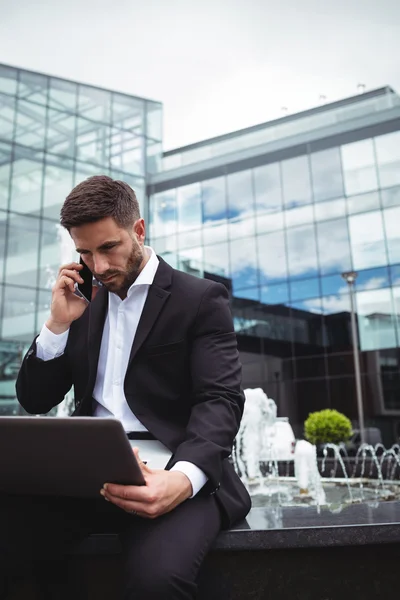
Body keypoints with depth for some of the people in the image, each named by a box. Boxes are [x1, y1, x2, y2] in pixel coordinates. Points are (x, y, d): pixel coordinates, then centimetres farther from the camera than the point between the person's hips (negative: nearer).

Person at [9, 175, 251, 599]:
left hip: (168, 471, -4)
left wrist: (183, 477, -30)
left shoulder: (201, 299, 2)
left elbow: (220, 401, -10)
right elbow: (34, 401, 16)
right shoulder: (84, 304, 17)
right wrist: (58, 324, 0)